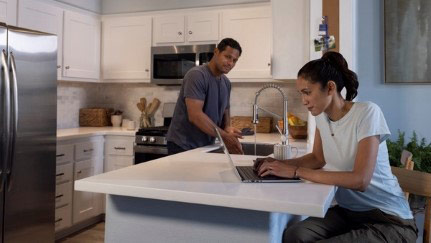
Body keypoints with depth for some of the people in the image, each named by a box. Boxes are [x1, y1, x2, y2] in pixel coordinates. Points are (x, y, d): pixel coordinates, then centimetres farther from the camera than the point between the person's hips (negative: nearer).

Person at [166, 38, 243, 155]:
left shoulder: (226, 83, 6)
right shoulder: (197, 75, -17)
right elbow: (195, 115, -25)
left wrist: (227, 128, -7)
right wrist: (224, 136, -21)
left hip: (206, 146, 7)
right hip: (183, 146, -7)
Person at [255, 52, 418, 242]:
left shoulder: (367, 113, -19)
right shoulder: (322, 116, 2)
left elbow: (360, 180, -26)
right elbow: (318, 158, 17)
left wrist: (296, 171, -25)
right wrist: (281, 164, -2)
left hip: (389, 219, -5)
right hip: (347, 210, 6)